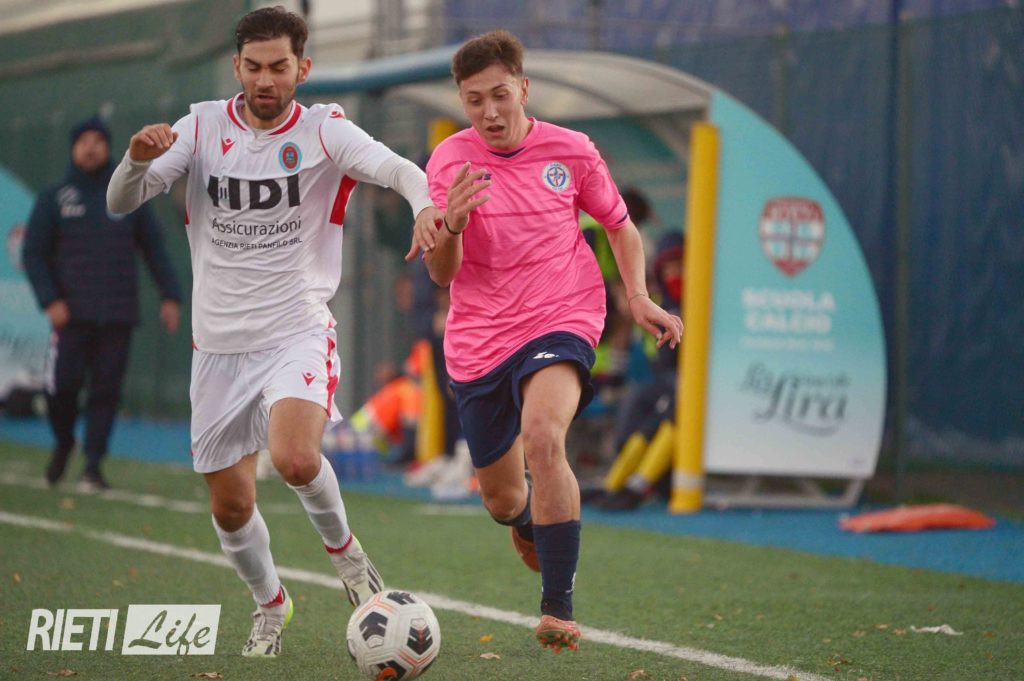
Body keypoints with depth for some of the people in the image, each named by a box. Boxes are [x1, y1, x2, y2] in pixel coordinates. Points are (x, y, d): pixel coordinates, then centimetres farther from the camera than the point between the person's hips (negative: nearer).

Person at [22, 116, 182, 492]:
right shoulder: (54, 199, 7)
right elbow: (33, 253, 3)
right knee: (63, 385, -8)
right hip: (72, 315, -1)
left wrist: (170, 296, 2)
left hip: (118, 316, 1)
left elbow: (154, 250, 13)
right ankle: (63, 443, 19)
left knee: (106, 390, -4)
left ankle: (93, 465, 1)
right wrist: (50, 301, -9)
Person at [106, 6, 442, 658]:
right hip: (219, 342, 3)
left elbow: (397, 168, -21)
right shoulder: (203, 126, 1)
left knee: (296, 459, -29)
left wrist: (424, 203, -44)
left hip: (297, 334, -3)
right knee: (230, 505, 7)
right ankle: (270, 605, 35)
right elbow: (121, 202, -5)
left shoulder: (322, 129, -4)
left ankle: (342, 544, 3)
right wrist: (137, 160, -28)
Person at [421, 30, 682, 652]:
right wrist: (452, 223, -30)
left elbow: (621, 226, 13)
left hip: (561, 322, -2)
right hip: (478, 339, 2)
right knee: (502, 500, 12)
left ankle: (559, 606, -28)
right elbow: (441, 274, -8)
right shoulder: (449, 161, -4)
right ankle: (531, 524, 53)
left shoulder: (570, 151, -3)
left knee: (543, 438, -33)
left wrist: (639, 297, -3)